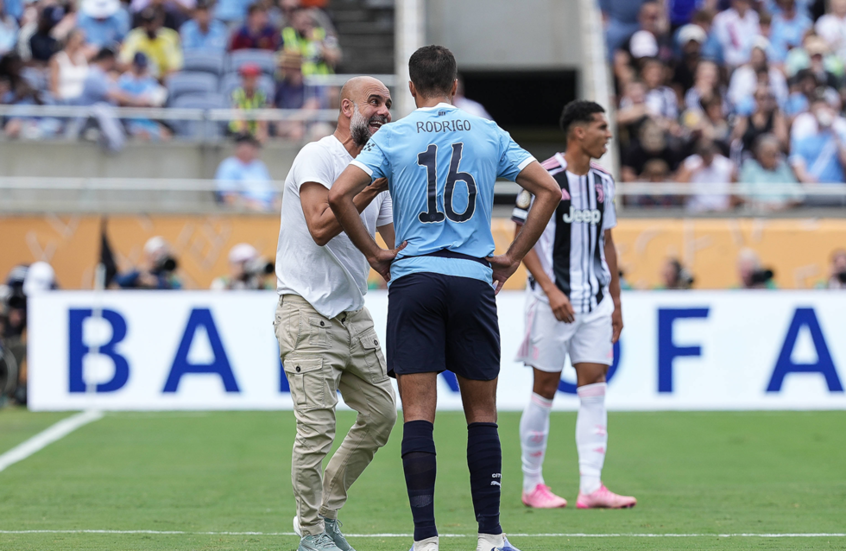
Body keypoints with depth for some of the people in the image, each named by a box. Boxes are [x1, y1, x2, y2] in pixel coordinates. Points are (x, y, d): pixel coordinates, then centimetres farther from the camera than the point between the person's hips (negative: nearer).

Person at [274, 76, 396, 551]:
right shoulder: (317, 157, -11)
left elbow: (395, 247, 18)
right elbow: (320, 227, -24)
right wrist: (373, 187, -24)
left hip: (354, 314, 8)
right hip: (310, 313, -8)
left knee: (382, 413, 8)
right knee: (317, 427, -11)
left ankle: (326, 508, 23)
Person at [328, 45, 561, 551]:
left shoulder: (392, 136, 3)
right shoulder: (490, 135, 7)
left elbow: (340, 195, -6)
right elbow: (549, 190, 4)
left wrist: (375, 253, 4)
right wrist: (513, 257, 9)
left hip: (413, 277, -1)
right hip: (474, 279, 1)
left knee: (418, 414, -2)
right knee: (482, 414, 9)